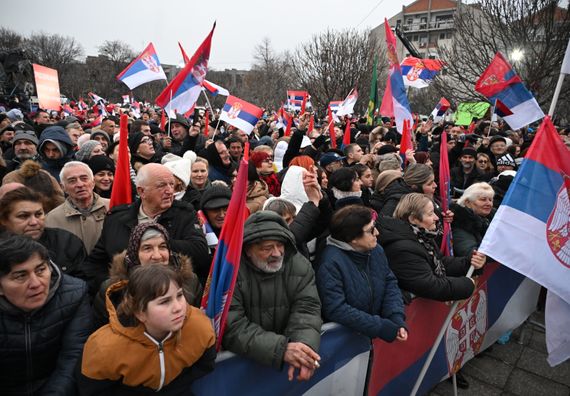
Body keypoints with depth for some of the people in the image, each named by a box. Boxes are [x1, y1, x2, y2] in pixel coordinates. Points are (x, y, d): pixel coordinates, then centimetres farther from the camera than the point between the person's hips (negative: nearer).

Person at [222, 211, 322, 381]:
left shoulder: (300, 266, -5)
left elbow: (307, 310, -9)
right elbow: (232, 327, -20)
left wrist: (304, 345, -29)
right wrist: (281, 348, -29)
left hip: (285, 345, 2)